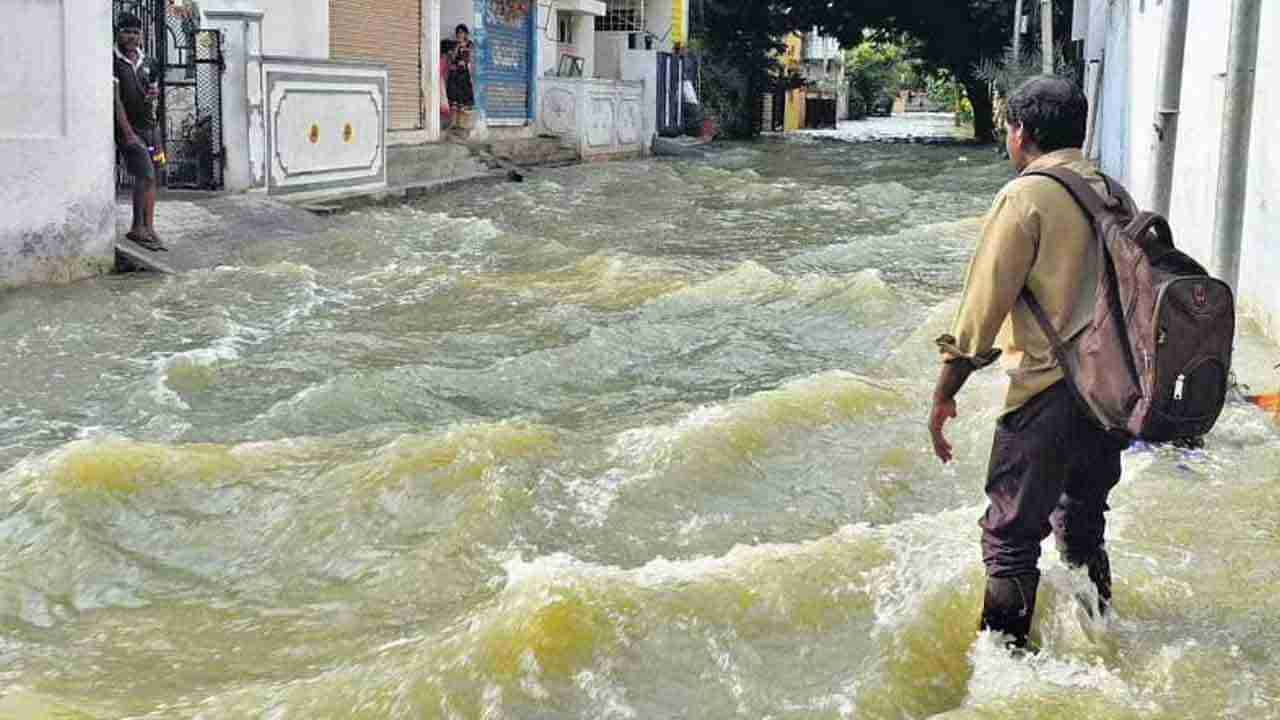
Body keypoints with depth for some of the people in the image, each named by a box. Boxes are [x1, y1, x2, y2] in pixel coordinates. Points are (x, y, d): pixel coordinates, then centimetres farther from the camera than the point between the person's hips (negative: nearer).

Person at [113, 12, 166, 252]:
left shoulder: (147, 63, 12)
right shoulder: (113, 62, -8)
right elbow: (115, 98, -14)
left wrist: (154, 93, -3)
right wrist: (128, 132, -19)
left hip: (147, 125, 7)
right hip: (126, 126, -7)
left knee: (149, 177, 5)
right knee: (146, 175, -14)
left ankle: (148, 228, 10)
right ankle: (137, 228, -4)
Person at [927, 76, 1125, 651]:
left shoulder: (1026, 196, -11)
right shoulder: (1113, 194, 9)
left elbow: (983, 306, -13)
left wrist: (944, 394, -6)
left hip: (1047, 394, -7)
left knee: (1012, 533, 2)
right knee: (1083, 525, 23)